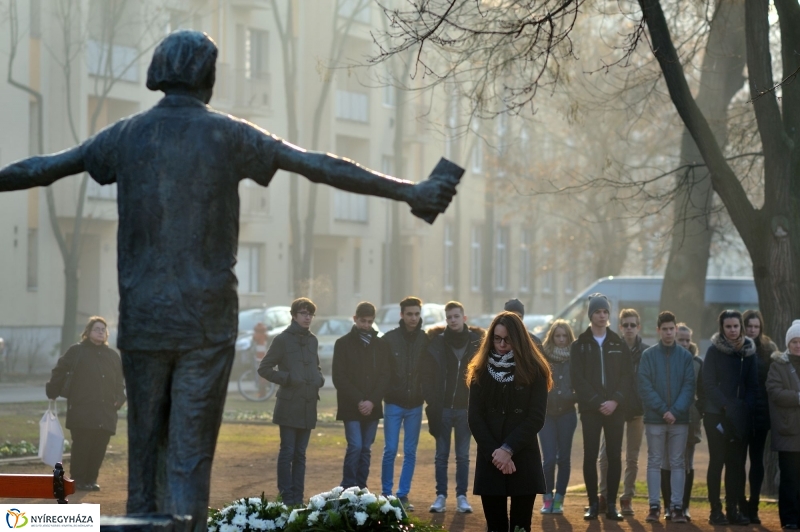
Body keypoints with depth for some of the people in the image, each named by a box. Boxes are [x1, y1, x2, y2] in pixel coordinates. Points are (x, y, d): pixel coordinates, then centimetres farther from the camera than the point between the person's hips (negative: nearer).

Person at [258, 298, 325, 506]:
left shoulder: (312, 340, 13)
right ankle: (287, 497, 0)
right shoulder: (283, 339, -4)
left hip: (308, 407, 6)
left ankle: (298, 498, 13)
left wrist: (319, 380, 6)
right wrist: (287, 378, -14)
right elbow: (264, 368, -5)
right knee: (287, 453, -3)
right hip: (289, 405, -6)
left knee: (300, 454, 10)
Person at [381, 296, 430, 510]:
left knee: (410, 452, 5)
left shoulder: (425, 340, 1)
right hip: (393, 403, -2)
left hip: (415, 404, 2)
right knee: (390, 450, -3)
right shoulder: (389, 338, -4)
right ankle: (386, 493, 8)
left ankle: (403, 494, 12)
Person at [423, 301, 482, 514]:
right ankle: (441, 496, 9)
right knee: (441, 455, 4)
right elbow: (427, 375, -1)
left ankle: (461, 497, 11)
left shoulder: (476, 343, 1)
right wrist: (432, 401, -9)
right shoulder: (436, 343, -2)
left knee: (463, 456, 6)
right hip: (443, 408, 0)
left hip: (465, 409, 0)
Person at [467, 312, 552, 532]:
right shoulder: (480, 371, 7)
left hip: (523, 460, -2)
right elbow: (475, 418, 1)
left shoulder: (533, 371, 1)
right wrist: (494, 452, -11)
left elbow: (536, 418, -5)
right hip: (490, 461, 2)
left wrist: (509, 449, -14)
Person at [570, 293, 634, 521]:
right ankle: (593, 504, 4)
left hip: (615, 409, 1)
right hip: (590, 409, -1)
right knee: (590, 456, -2)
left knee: (614, 456, 1)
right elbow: (577, 378, -4)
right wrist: (597, 402, -14)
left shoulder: (619, 345, 10)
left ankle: (611, 504, 5)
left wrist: (615, 401, -12)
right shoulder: (579, 345, 4)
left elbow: (627, 377, 3)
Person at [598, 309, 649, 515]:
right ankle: (604, 496, 9)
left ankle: (627, 499, 13)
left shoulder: (646, 352, -1)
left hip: (637, 411, 0)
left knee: (632, 458, 6)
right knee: (605, 455, -2)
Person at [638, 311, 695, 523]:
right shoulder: (648, 355, 1)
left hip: (680, 419, 1)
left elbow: (689, 387, -1)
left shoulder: (685, 356, 4)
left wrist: (676, 411, -14)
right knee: (654, 462, 3)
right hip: (654, 418, -1)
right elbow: (645, 387, -5)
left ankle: (677, 506, 6)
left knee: (678, 463, 4)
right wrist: (663, 410, -14)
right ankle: (654, 506, 6)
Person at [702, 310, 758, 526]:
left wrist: (745, 408, -6)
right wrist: (727, 407, -16)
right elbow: (709, 384, -7)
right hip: (716, 415, -3)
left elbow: (753, 384, 9)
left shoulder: (749, 351, 8)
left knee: (737, 463, 3)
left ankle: (733, 508, 7)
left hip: (740, 417, 3)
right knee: (717, 461, -2)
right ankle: (715, 510, 0)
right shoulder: (714, 351, -3)